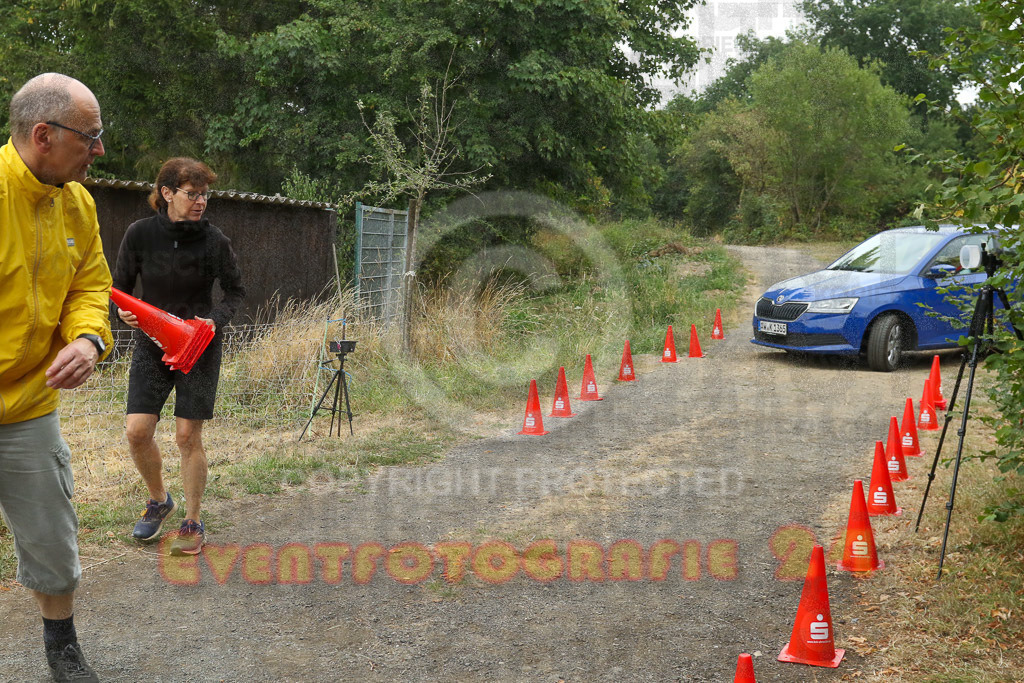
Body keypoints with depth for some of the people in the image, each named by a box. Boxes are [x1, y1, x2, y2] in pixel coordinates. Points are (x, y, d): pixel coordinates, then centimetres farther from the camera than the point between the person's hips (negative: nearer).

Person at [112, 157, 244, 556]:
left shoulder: (214, 241, -9)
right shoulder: (141, 234, -7)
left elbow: (236, 292, 3)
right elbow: (120, 285, 4)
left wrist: (216, 319, -16)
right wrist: (123, 310, -17)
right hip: (151, 344, 2)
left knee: (188, 436, -1)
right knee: (137, 430, -6)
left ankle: (193, 523, 16)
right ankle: (159, 500, 23)